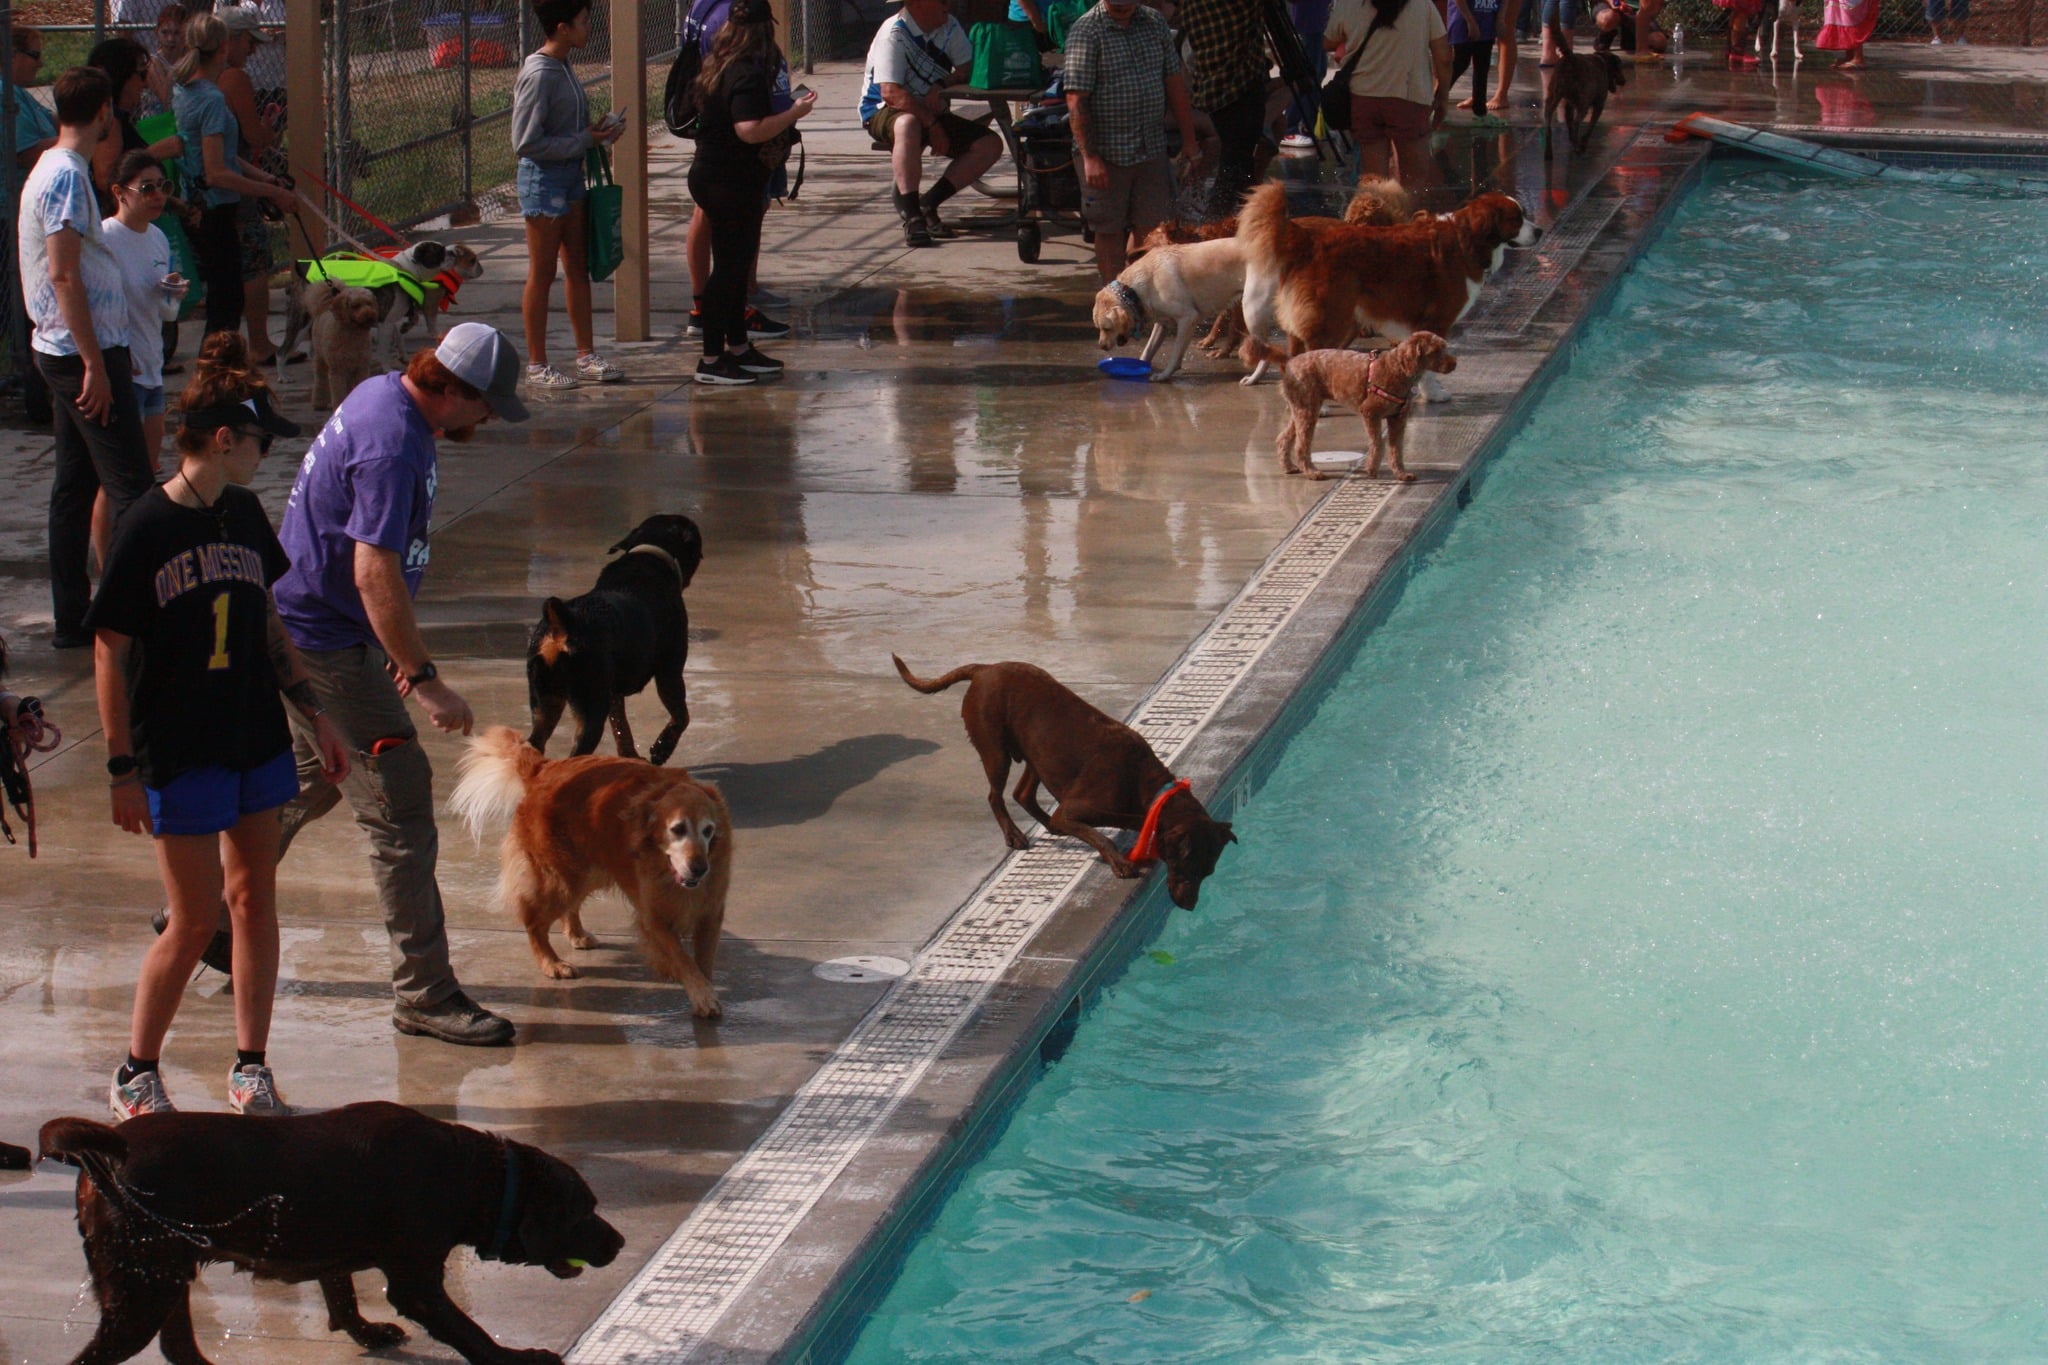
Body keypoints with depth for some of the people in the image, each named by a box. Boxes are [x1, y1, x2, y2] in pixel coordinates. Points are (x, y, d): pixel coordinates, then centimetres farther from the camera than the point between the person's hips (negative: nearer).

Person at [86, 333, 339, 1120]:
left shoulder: (243, 514, 5)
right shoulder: (147, 530, -15)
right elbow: (110, 651, -12)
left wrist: (315, 715, 15)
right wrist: (123, 767, -13)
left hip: (254, 741, 6)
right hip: (178, 753, -6)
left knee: (254, 900, 10)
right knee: (194, 921, -2)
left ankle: (250, 1068, 21)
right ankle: (135, 1074, 15)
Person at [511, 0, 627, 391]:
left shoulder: (563, 67, 7)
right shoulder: (538, 75, -19)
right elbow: (527, 142, -21)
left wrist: (597, 134, -2)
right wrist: (585, 140, -18)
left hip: (571, 175, 9)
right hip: (543, 179, -9)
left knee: (578, 268, 13)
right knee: (542, 274, 0)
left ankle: (586, 355, 21)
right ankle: (537, 366, 8)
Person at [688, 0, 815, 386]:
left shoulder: (720, 67, 10)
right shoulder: (748, 74, -20)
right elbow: (750, 130, -29)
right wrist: (794, 112, -20)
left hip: (714, 177, 10)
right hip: (732, 184, -10)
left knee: (736, 265, 18)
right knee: (730, 267, -5)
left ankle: (737, 347, 27)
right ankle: (712, 360, -1)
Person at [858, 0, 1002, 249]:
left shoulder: (949, 27, -1)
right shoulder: (893, 35, -20)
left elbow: (967, 69, 0)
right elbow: (891, 92, -29)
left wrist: (940, 86, -19)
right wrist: (933, 125, -30)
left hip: (932, 111, 7)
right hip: (883, 113, -7)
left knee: (990, 145, -11)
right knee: (908, 124, -42)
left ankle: (928, 204, -12)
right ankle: (910, 215, -40)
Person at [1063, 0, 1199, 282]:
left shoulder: (1155, 24, 8)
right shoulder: (1086, 31, -10)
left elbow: (1175, 83, 14)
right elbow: (1076, 100, -14)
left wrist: (1188, 139, 11)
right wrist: (1090, 157, -19)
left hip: (1152, 149, 5)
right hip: (1106, 151, -5)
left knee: (1151, 227, 5)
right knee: (1110, 230, 4)